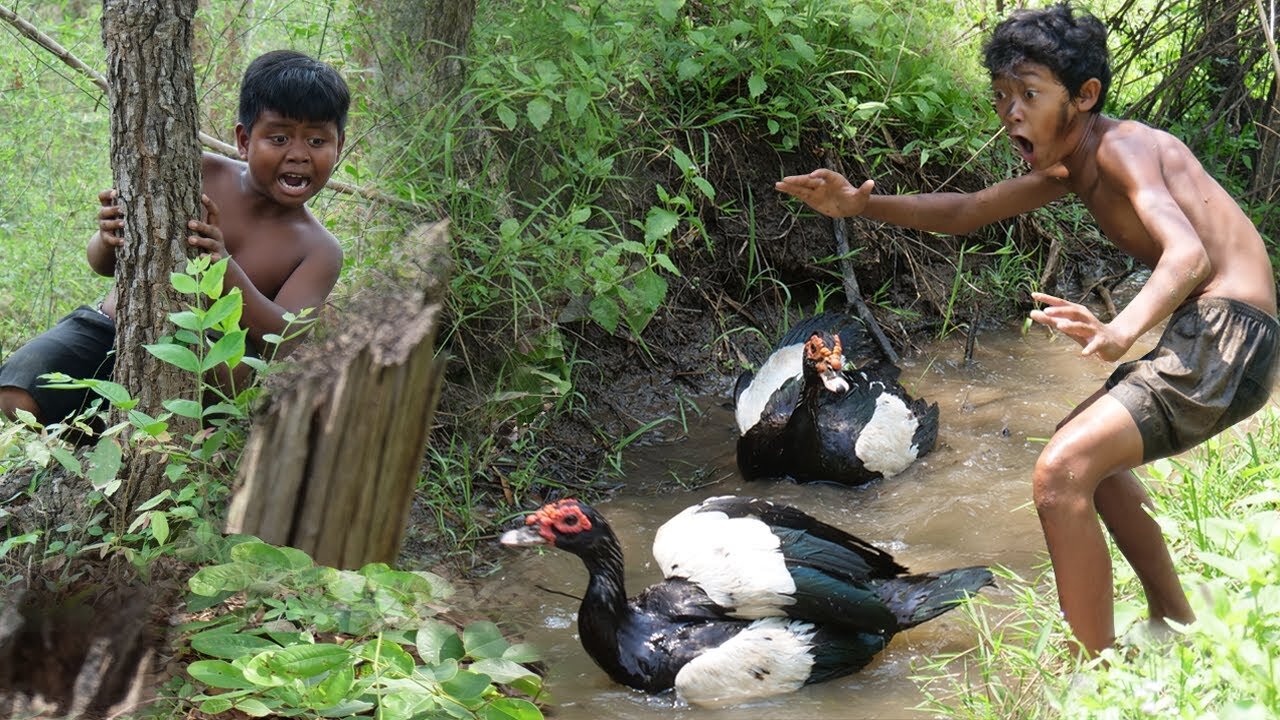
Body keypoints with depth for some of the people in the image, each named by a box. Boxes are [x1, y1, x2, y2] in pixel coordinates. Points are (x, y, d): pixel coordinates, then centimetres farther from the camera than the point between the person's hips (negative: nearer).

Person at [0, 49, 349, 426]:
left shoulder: (319, 251, -2)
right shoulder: (198, 175, -4)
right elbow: (102, 264, -1)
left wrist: (225, 268, -35)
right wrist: (109, 242, -28)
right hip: (104, 333, 1)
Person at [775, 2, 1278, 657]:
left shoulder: (1120, 147, -16)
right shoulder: (1068, 166, 14)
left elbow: (1189, 252, -32)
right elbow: (964, 213, 25)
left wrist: (1121, 332, -51)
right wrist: (863, 206, 11)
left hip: (1227, 333, -11)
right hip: (1198, 334, 11)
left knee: (1061, 472, -22)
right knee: (1084, 447, 30)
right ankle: (1175, 625, 38)